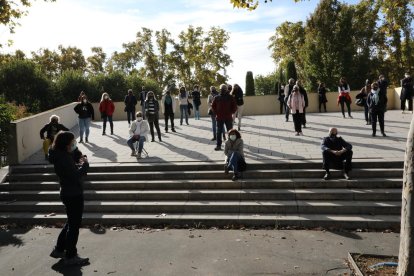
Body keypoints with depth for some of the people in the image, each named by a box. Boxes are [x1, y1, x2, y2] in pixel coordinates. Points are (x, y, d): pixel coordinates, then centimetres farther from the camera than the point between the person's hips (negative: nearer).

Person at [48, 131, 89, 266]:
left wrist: (79, 163, -6)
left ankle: (59, 249, 34)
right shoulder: (63, 158, -23)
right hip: (73, 194, -10)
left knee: (71, 222, 23)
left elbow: (72, 169, 11)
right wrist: (85, 164, -14)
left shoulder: (62, 155, 7)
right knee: (74, 225, 3)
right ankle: (70, 256, 16)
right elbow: (75, 176, -27)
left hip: (69, 193, 10)